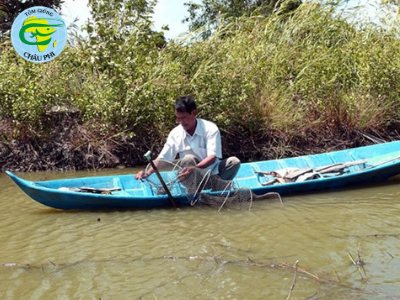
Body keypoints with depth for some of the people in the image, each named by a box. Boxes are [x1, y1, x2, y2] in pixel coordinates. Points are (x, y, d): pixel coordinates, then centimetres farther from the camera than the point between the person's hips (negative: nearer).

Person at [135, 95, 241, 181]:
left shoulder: (210, 129, -14)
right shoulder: (175, 133, -6)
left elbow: (212, 157, -24)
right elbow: (162, 158, -6)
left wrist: (194, 168, -42)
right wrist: (147, 172, -24)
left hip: (213, 174, -1)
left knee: (234, 161, -26)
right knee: (188, 159, -29)